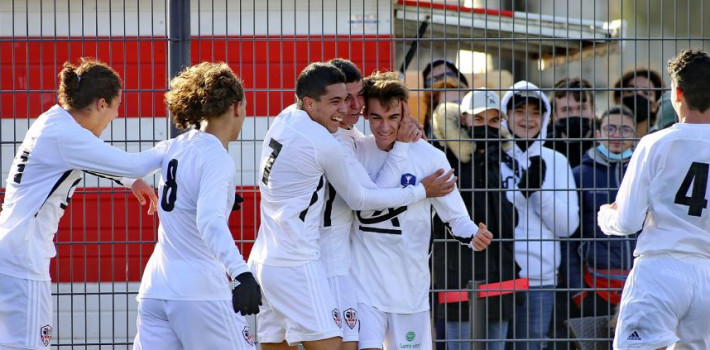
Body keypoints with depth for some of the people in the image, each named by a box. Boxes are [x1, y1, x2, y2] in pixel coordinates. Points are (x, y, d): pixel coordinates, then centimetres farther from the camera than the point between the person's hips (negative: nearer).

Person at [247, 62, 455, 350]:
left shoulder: (284, 119, 9)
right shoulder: (321, 142, -14)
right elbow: (359, 199, -2)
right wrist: (421, 191, 6)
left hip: (263, 260, 9)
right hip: (296, 266, -9)